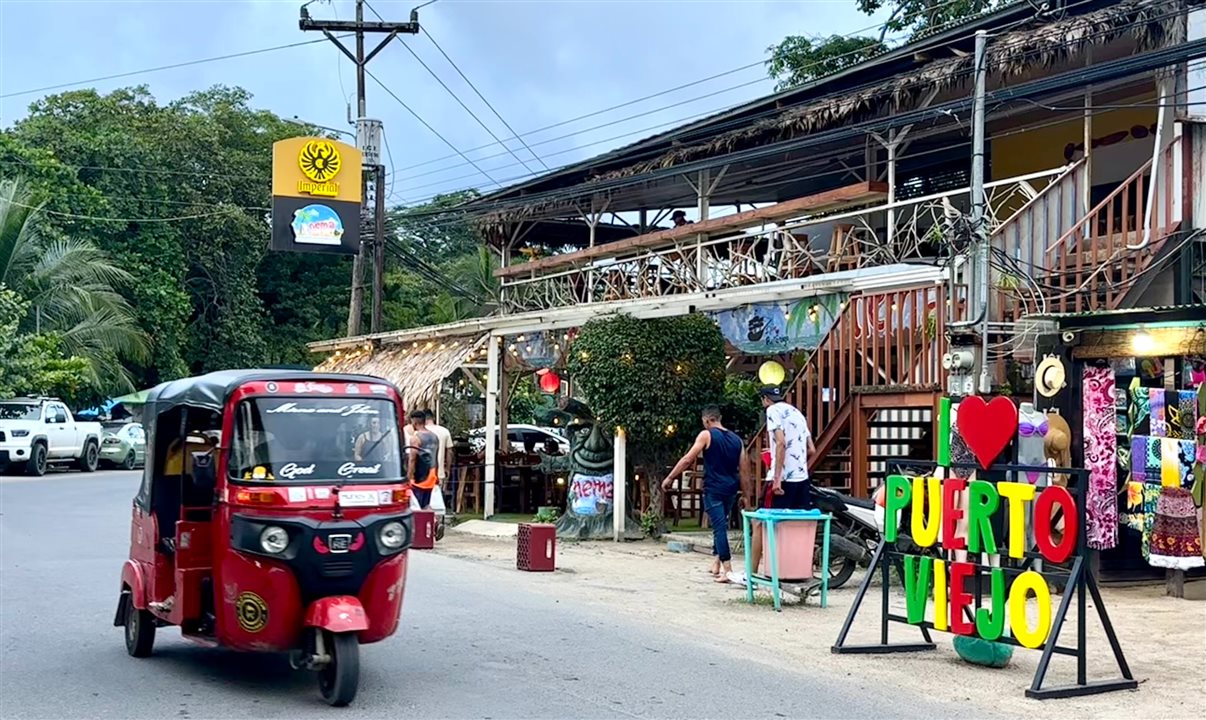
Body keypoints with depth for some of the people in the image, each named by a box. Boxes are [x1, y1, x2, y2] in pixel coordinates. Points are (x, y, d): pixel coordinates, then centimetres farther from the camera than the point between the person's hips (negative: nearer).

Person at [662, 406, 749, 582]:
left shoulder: (706, 435, -4)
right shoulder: (736, 439, 12)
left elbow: (687, 459, -7)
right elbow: (742, 470, 11)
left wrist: (669, 478, 0)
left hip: (713, 489, -6)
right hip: (731, 489, 6)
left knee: (719, 527, -7)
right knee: (720, 525, 20)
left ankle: (727, 570, -12)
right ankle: (716, 564, 25)